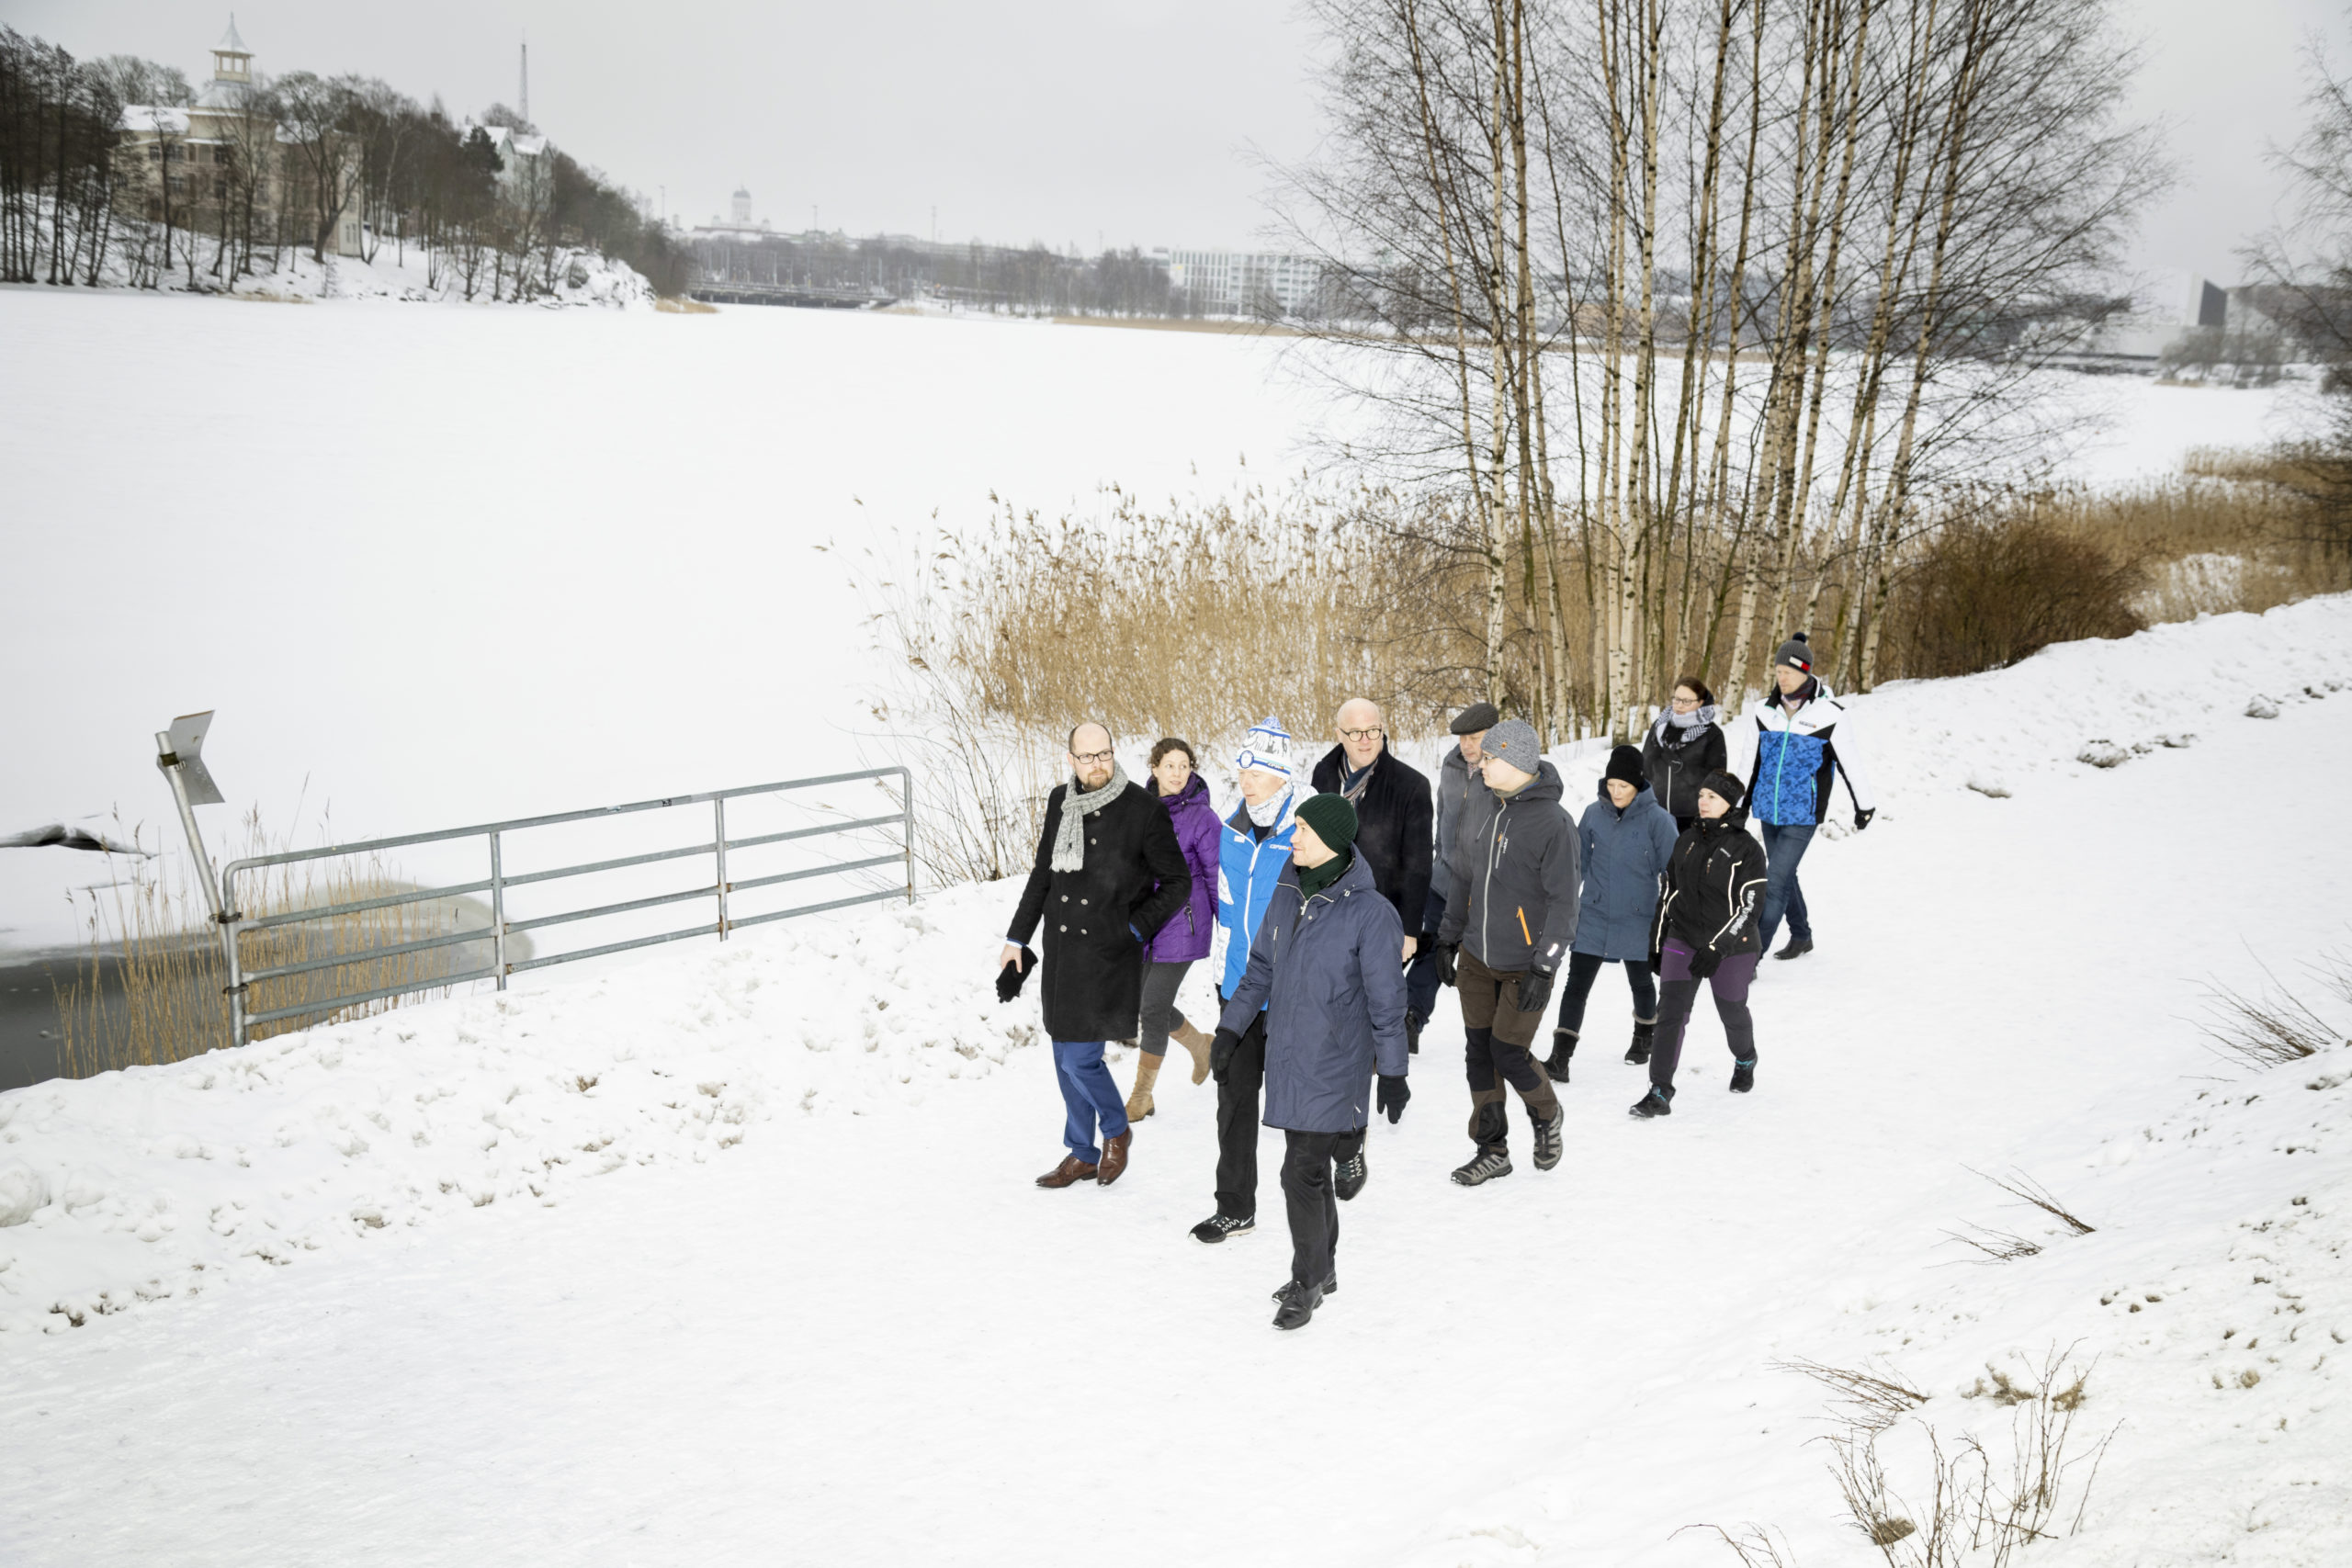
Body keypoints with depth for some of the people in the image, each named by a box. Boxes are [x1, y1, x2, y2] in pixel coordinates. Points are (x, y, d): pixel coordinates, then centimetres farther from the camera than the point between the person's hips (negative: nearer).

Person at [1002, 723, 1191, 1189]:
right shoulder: (1060, 801, 6)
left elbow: (1177, 883, -4)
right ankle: (1082, 1156, 28)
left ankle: (1115, 1131, 21)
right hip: (1061, 950, 6)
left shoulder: (1141, 810, -11)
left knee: (1079, 1059, -7)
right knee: (1066, 1059, 13)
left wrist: (1132, 930, -9)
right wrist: (1017, 937, 17)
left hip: (1108, 954, -6)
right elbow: (1043, 873, 16)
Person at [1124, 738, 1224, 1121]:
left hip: (1182, 925, -6)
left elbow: (1216, 876, -6)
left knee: (1154, 1007, -5)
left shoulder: (1202, 817, -11)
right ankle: (1201, 1046, 39)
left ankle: (1141, 1096, 8)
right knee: (1146, 1004, 12)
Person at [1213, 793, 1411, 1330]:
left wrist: (1393, 1073, -7)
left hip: (1335, 1065, -6)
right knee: (1309, 1167, 15)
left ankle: (1308, 1281, 9)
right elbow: (1261, 966, 16)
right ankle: (1322, 1271, 30)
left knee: (1303, 1173, -7)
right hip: (1287, 1058, 6)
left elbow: (1386, 999, -11)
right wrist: (1232, 1025, 20)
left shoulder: (1370, 912, -16)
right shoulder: (1287, 893, 3)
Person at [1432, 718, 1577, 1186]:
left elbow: (1563, 903, -16)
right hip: (1476, 960, 6)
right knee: (1478, 1051, 7)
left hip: (1523, 967, -6)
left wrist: (1543, 969, -19)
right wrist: (1449, 938, 16)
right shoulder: (1485, 814, 4)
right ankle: (1492, 1149, 19)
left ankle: (1546, 1115, 30)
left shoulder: (1553, 823, -17)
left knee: (1507, 1052, -1)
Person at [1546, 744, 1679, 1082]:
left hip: (1637, 918, -2)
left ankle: (1644, 1036, 44)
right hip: (1593, 915, 2)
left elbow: (1670, 871, -3)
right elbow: (1579, 859, 10)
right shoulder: (1594, 813, -2)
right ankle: (1560, 1058, -5)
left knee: (1640, 981, 16)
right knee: (1576, 984, -4)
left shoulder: (1657, 819, -11)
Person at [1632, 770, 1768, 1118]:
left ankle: (1745, 1060, 48)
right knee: (1670, 1011, -10)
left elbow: (1748, 907, -14)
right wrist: (1659, 942, 14)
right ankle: (1660, 1093, -11)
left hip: (1731, 949, -3)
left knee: (1732, 1011, 15)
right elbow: (1670, 891, 13)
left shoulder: (1747, 850, -11)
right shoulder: (1686, 842, 6)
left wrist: (1716, 948, -20)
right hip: (1683, 941, 3)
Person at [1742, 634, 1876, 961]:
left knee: (1775, 884, -11)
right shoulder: (1764, 710, 3)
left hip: (1802, 814, -5)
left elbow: (1848, 764, -1)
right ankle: (1801, 937, 40)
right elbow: (1752, 762, 14)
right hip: (1768, 811, 5)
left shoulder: (1829, 714, -10)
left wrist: (1864, 807, 7)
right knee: (1784, 876, 18)